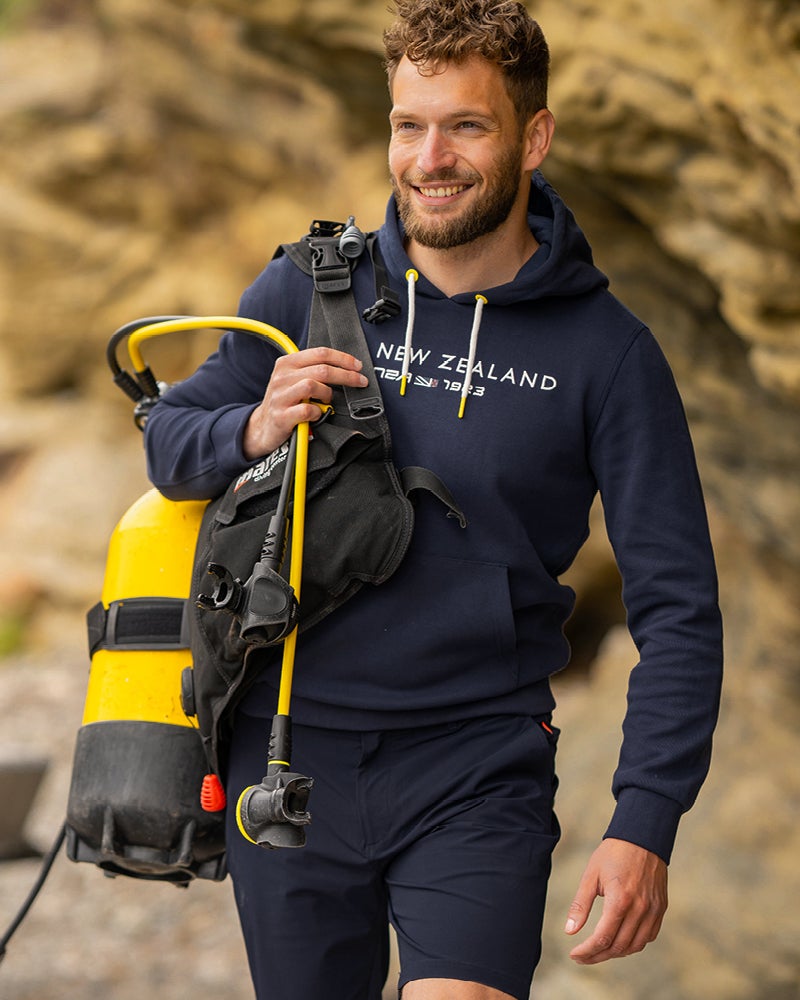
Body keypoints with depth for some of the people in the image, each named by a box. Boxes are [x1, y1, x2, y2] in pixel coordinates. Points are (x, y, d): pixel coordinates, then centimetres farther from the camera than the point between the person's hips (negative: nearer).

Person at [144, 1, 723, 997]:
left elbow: (677, 608, -5)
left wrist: (644, 827, -15)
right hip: (290, 755, 3)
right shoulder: (305, 289, 2)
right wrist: (252, 431, -11)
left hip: (478, 770, -2)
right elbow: (169, 440, 13)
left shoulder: (606, 351, -4)